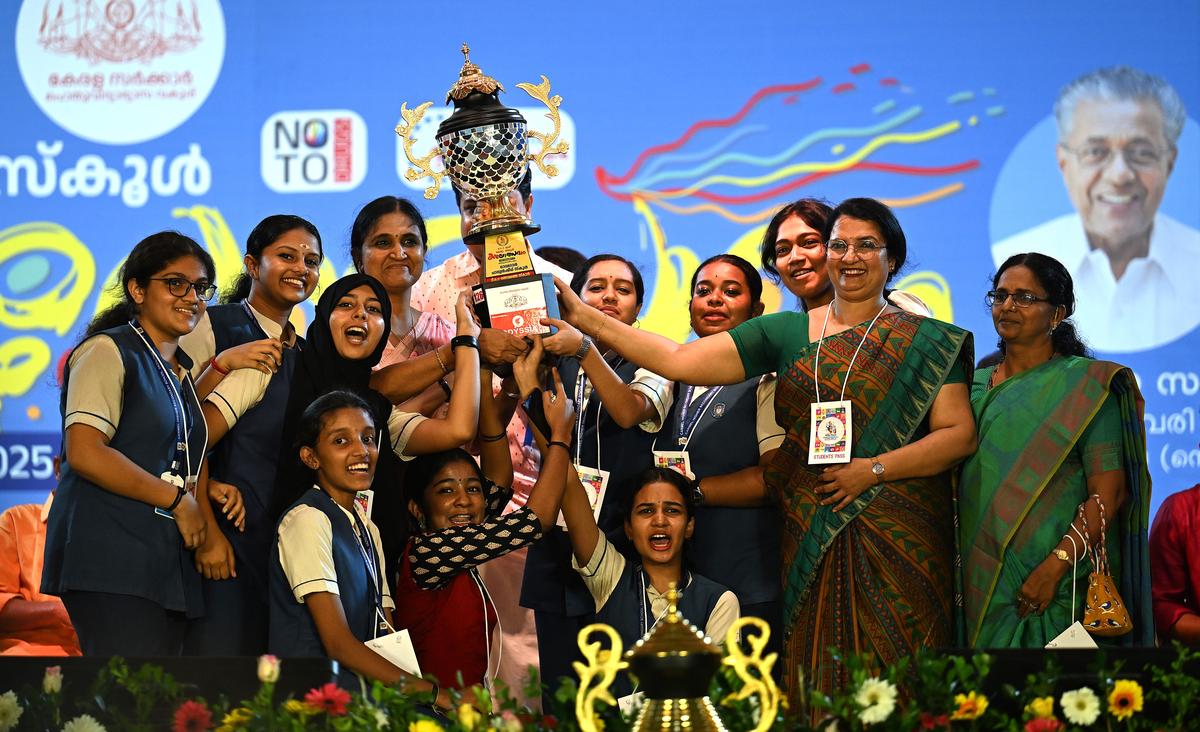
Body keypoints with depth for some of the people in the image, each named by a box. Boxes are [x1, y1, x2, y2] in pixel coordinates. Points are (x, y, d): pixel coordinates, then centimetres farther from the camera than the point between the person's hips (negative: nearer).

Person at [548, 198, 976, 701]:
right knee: (817, 678, 0)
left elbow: (960, 433, -2)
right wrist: (584, 318, -2)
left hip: (897, 542, -2)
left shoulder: (923, 340, 4)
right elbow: (680, 361, 5)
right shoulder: (787, 333, 11)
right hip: (811, 541, 2)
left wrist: (874, 469, -13)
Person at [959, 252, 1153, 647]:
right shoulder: (976, 384, 14)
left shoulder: (1084, 384, -2)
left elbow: (1109, 494, -10)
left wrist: (1054, 567, -20)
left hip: (1054, 585, -5)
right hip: (974, 580, 5)